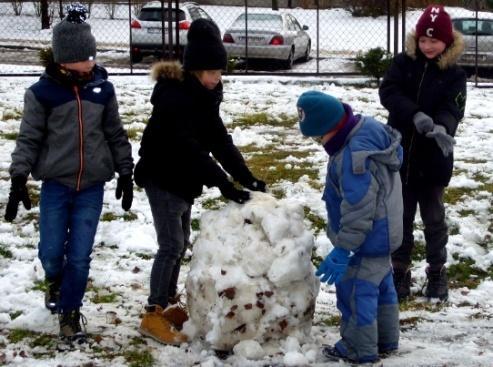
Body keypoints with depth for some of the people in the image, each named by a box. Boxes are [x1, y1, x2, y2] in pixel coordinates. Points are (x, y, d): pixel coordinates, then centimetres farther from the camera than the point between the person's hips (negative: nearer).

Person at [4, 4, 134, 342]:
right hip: (56, 184, -1)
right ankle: (56, 281, 38)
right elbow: (29, 138, -3)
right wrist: (19, 179, -10)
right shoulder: (43, 92, -7)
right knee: (51, 251, 3)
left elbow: (116, 134, 9)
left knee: (80, 255, 1)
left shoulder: (103, 89, 1)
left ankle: (69, 311, 19)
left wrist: (125, 174, 9)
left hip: (92, 186, 1)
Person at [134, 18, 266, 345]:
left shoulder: (202, 94, 3)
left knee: (181, 243, 15)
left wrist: (247, 177, -10)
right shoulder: (174, 95, -25)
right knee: (172, 245, -9)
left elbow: (219, 140, 1)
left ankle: (169, 305, 27)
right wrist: (224, 185, -36)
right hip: (162, 178, -9)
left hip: (182, 179, 9)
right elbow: (190, 148, -32)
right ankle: (153, 315, -2)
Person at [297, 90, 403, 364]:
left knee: (355, 290, 1)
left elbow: (358, 210, -29)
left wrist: (343, 249, -24)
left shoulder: (355, 155, -31)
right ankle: (386, 340, 36)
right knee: (381, 285, 22)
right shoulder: (368, 128, 1)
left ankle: (360, 349, 14)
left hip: (368, 238, -11)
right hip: (382, 232, 11)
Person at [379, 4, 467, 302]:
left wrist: (441, 128, -40)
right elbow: (388, 92, -16)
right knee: (401, 217, 11)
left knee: (434, 218, 10)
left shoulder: (455, 74, -5)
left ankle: (437, 273, 25)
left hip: (433, 159, -1)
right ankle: (401, 271, 24)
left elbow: (452, 109, -16)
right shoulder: (404, 63, -2)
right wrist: (416, 115, -33)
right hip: (400, 155, 1)